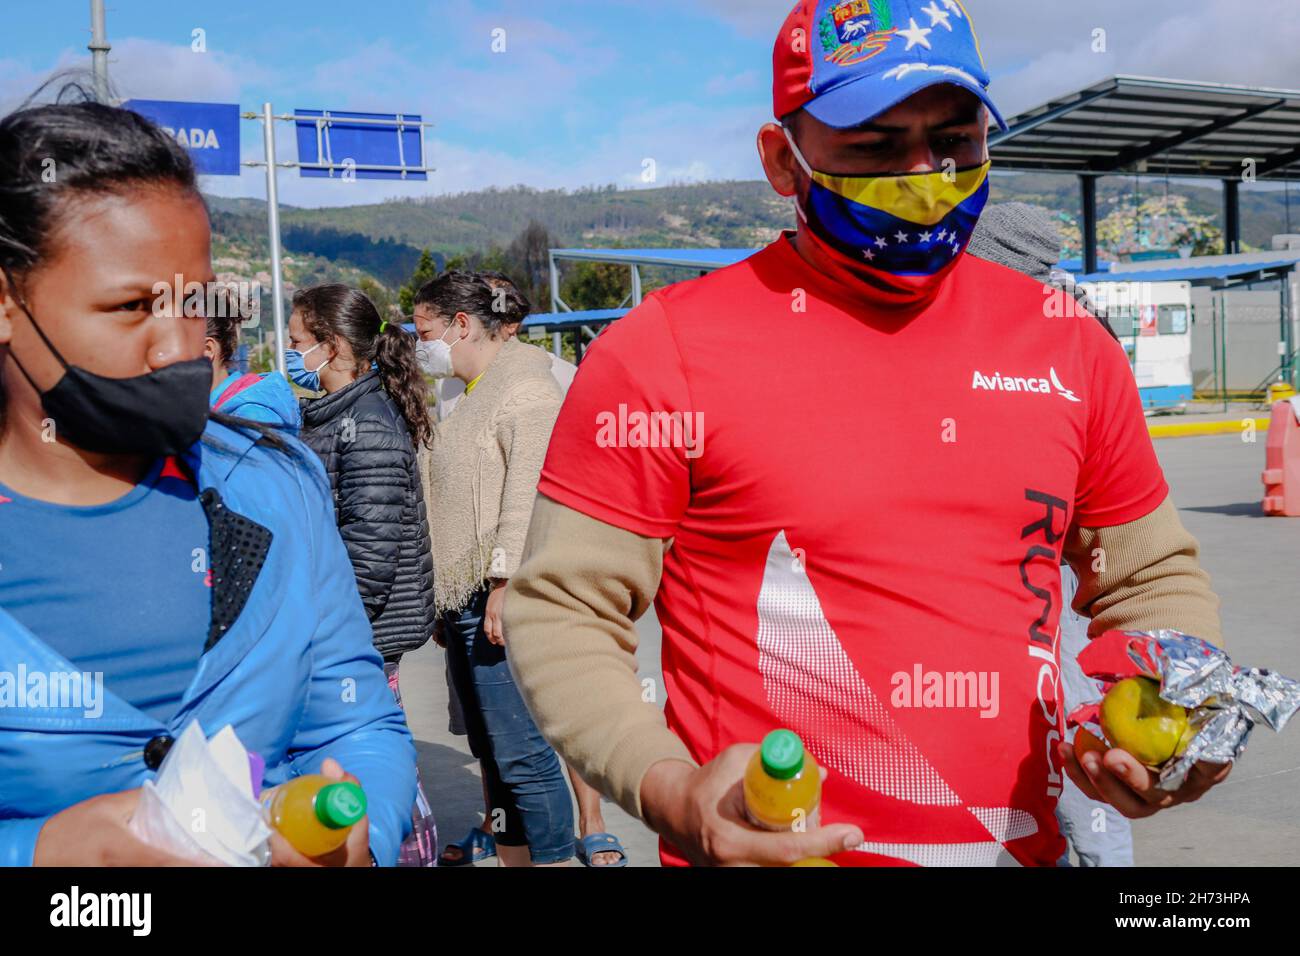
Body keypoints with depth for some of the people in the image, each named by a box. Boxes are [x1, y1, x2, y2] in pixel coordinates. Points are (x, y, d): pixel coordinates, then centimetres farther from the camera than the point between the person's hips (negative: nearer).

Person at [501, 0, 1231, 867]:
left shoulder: (1069, 347, 0)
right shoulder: (667, 350, -13)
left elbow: (1152, 577, 13)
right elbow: (562, 612, -9)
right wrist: (667, 792, -23)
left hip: (1023, 841, 4)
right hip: (772, 847, -4)